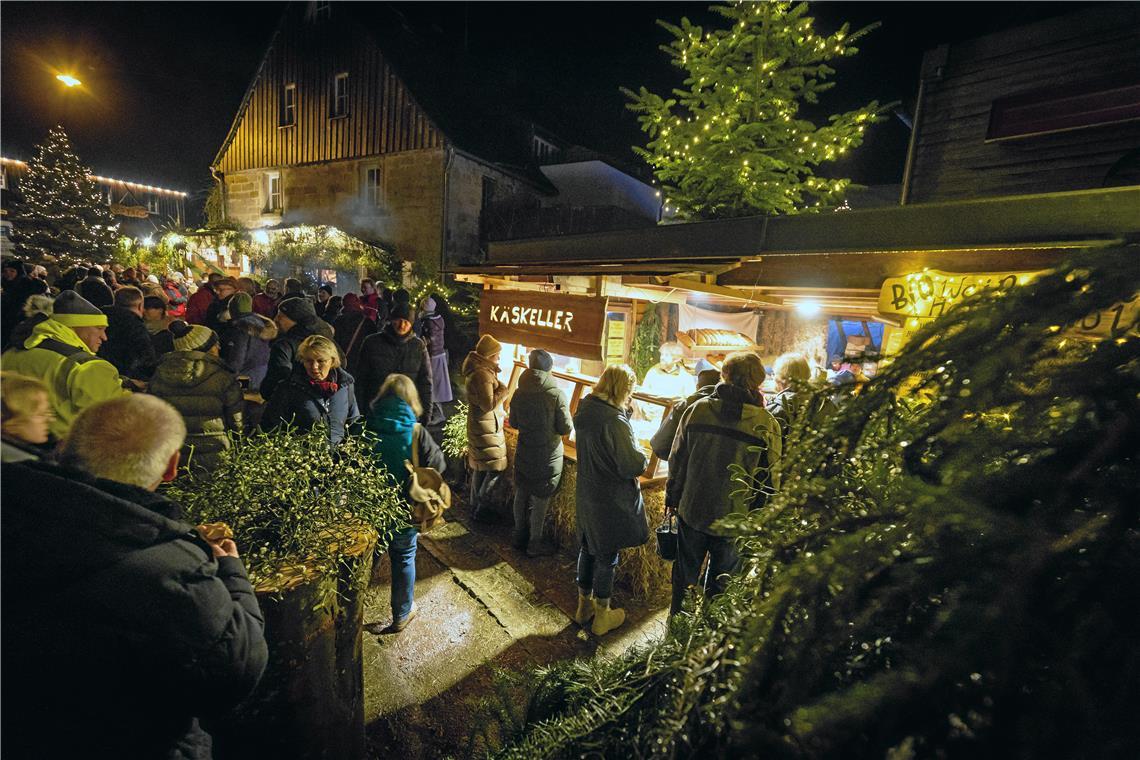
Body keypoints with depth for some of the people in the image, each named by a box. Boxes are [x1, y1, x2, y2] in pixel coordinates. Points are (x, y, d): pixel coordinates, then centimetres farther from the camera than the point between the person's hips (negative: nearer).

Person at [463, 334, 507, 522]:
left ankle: (476, 506, 33)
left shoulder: (479, 369, 9)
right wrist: (503, 389, -15)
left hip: (482, 427, 11)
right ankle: (481, 510, 12)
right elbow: (488, 404, -27)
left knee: (479, 468, 19)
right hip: (487, 429, -11)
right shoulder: (482, 374, -24)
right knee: (495, 468, 0)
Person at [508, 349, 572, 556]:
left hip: (524, 453, 4)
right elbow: (566, 428, -15)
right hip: (547, 457, -4)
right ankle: (535, 543, 24)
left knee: (521, 494, 20)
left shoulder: (519, 393, -6)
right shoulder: (557, 395, -20)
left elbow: (514, 423, 5)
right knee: (540, 500, 9)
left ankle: (519, 534, 38)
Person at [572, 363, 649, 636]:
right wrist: (643, 458, -3)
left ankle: (584, 605, 41)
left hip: (586, 494, 8)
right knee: (607, 556, 11)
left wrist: (626, 412, -2)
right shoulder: (614, 421, -27)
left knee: (588, 549, 22)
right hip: (611, 501, -7)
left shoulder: (585, 411, -2)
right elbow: (634, 465, -25)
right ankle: (602, 616, 31)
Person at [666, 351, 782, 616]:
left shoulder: (697, 409, -10)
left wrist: (672, 496, 10)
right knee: (720, 581, 20)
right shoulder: (767, 423, -13)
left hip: (691, 510, 2)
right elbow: (768, 480, -7)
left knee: (684, 573, 21)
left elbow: (677, 459, -3)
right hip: (734, 519, -1)